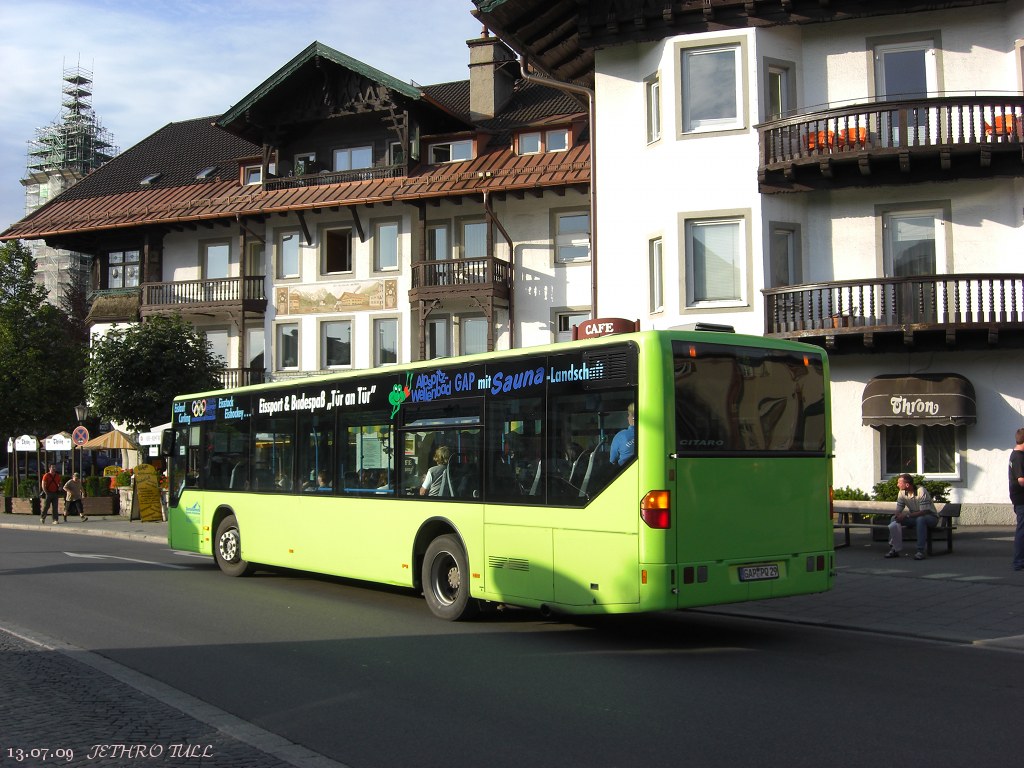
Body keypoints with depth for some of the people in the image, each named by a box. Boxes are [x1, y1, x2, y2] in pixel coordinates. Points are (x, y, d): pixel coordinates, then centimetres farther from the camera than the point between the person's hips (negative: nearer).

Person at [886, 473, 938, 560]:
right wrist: (898, 516, -28)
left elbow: (924, 512, -30)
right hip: (914, 517, 6)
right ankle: (894, 549, -12)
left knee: (920, 519, -39)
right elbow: (898, 510, -4)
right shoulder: (902, 493, -6)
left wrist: (907, 515, -35)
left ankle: (920, 551, -36)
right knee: (894, 519, -14)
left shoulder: (921, 491, -25)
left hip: (930, 517, -6)